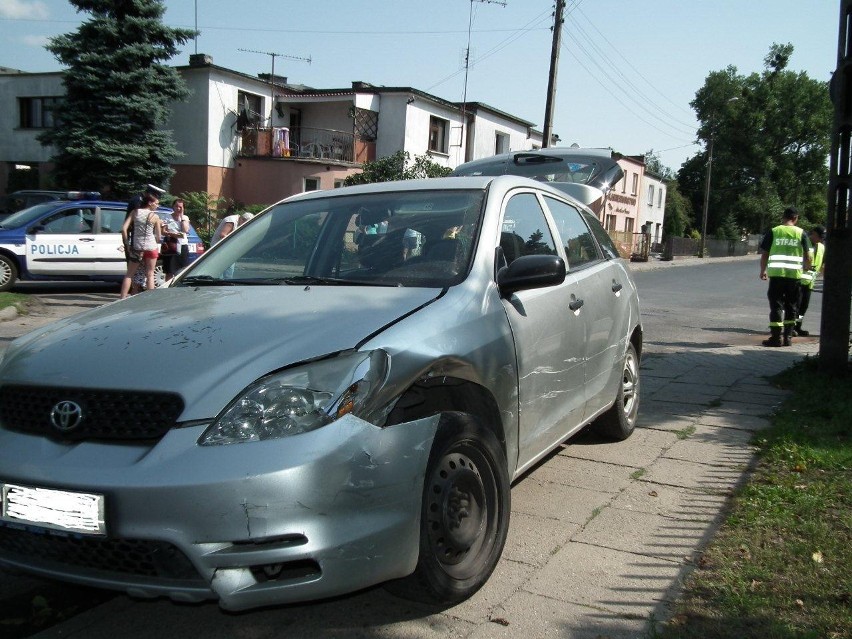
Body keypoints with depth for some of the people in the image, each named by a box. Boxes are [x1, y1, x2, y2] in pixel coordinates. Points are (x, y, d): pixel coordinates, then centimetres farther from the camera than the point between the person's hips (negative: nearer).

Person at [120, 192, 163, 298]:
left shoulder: (135, 212, 2)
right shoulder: (155, 217, -4)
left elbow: (124, 229, -5)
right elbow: (159, 237, -1)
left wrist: (127, 244, 3)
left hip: (136, 247, 2)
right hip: (151, 247, -2)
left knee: (129, 274, 9)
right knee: (150, 275, 8)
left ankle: (123, 298, 2)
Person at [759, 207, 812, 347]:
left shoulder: (773, 232, 1)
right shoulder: (801, 233, 4)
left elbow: (764, 254, 2)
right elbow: (807, 257, 3)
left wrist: (763, 271, 16)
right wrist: (806, 268, 23)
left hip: (776, 273, -1)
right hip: (794, 274, 1)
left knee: (776, 305, 2)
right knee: (791, 306, 13)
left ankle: (776, 338, -1)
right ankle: (788, 337, 14)